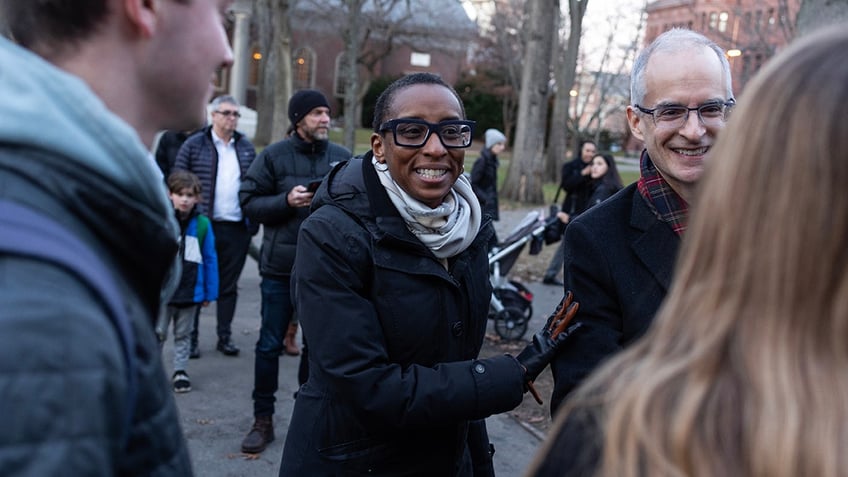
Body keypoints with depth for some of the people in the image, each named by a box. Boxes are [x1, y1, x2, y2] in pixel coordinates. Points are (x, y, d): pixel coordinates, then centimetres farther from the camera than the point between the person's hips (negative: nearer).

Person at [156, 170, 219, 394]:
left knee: (183, 334, 15)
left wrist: (210, 292, 0)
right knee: (158, 333, 9)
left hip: (190, 291, 2)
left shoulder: (202, 224, -4)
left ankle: (180, 371, 27)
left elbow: (210, 260, 0)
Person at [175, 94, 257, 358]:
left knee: (229, 285, 11)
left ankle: (225, 336, 20)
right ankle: (190, 338, 13)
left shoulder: (246, 147, 11)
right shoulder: (194, 145, -1)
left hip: (237, 229, 3)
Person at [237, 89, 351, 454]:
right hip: (281, 266, -2)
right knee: (270, 345, 4)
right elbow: (249, 202, -3)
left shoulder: (343, 157, 6)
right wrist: (287, 201, -17)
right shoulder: (274, 156, -1)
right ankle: (263, 420, 18)